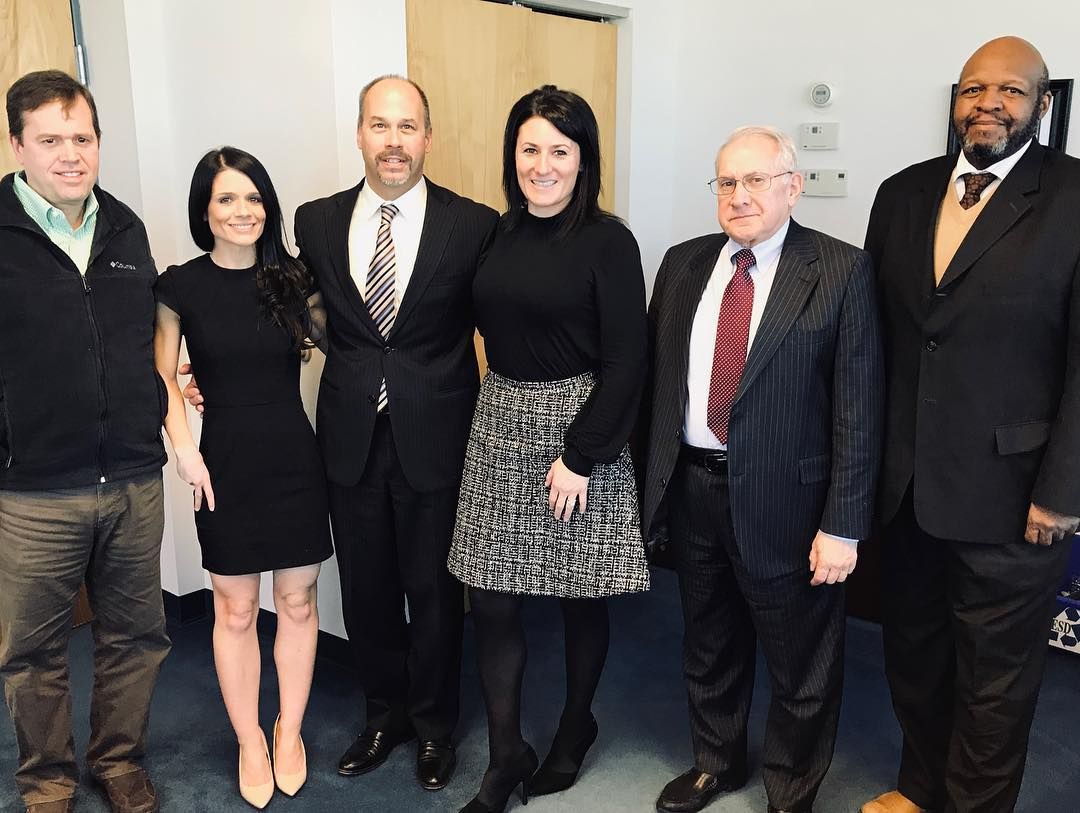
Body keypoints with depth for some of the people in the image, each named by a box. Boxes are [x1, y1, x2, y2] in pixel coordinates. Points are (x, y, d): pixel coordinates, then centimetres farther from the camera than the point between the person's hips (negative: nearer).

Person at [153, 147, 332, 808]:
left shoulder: (292, 278, 0)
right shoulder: (182, 285, -3)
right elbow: (163, 375, 3)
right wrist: (184, 448, -6)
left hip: (295, 457, 2)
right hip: (226, 462, -1)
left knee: (298, 602, 10)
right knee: (235, 611, 9)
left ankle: (290, 732, 30)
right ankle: (250, 743, 28)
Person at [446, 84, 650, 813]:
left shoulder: (608, 241, -9)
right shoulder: (497, 233, 5)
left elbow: (625, 360, -12)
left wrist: (580, 456, -15)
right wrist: (502, 396, 2)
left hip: (578, 427, -4)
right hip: (500, 425, 4)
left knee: (579, 597, 11)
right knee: (492, 602, 5)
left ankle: (576, 728, 35)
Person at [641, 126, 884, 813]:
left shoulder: (842, 271, -9)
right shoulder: (684, 264, 6)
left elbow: (858, 406, -11)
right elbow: (654, 375, 8)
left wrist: (843, 525, -14)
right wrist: (649, 476, 4)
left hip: (785, 499, -4)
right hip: (691, 490, 5)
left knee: (802, 670, 13)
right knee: (709, 646, 23)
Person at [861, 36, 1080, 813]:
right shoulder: (903, 192, 6)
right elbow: (877, 333, 8)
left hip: (1006, 487, -5)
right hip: (905, 479, 5)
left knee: (994, 672, 12)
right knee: (912, 648, 20)